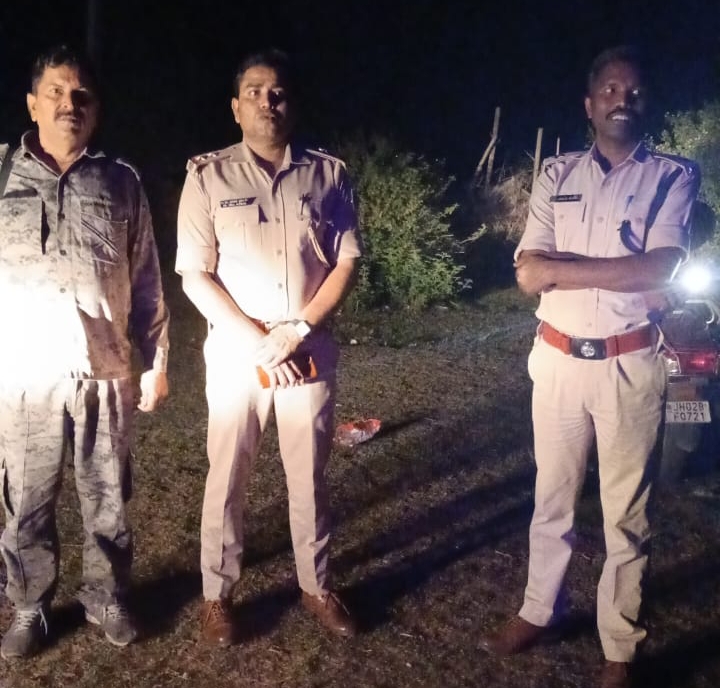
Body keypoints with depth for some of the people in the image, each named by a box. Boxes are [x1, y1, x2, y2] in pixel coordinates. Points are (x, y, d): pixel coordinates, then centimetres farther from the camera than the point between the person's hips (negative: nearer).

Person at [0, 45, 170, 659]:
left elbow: (146, 281, 8)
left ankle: (108, 598, 30)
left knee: (107, 501, 11)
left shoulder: (121, 182, 7)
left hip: (105, 373, 1)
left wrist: (156, 360, 6)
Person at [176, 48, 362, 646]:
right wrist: (256, 342, -13)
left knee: (310, 475, 12)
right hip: (236, 351, -1)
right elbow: (195, 275, -6)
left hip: (310, 350, 1)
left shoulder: (328, 173, 2)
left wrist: (297, 332, -13)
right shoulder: (208, 175, -2)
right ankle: (218, 594, 26)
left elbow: (347, 263, -1)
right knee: (227, 477, 9)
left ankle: (317, 586, 29)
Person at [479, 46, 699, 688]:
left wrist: (564, 266, -12)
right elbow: (527, 273, -5)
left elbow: (659, 269, -17)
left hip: (630, 365, -2)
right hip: (557, 358, 3)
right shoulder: (557, 174, 5)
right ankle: (539, 611, 34)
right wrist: (617, 268, -12)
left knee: (626, 512, 8)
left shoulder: (673, 176, -1)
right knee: (552, 496, 16)